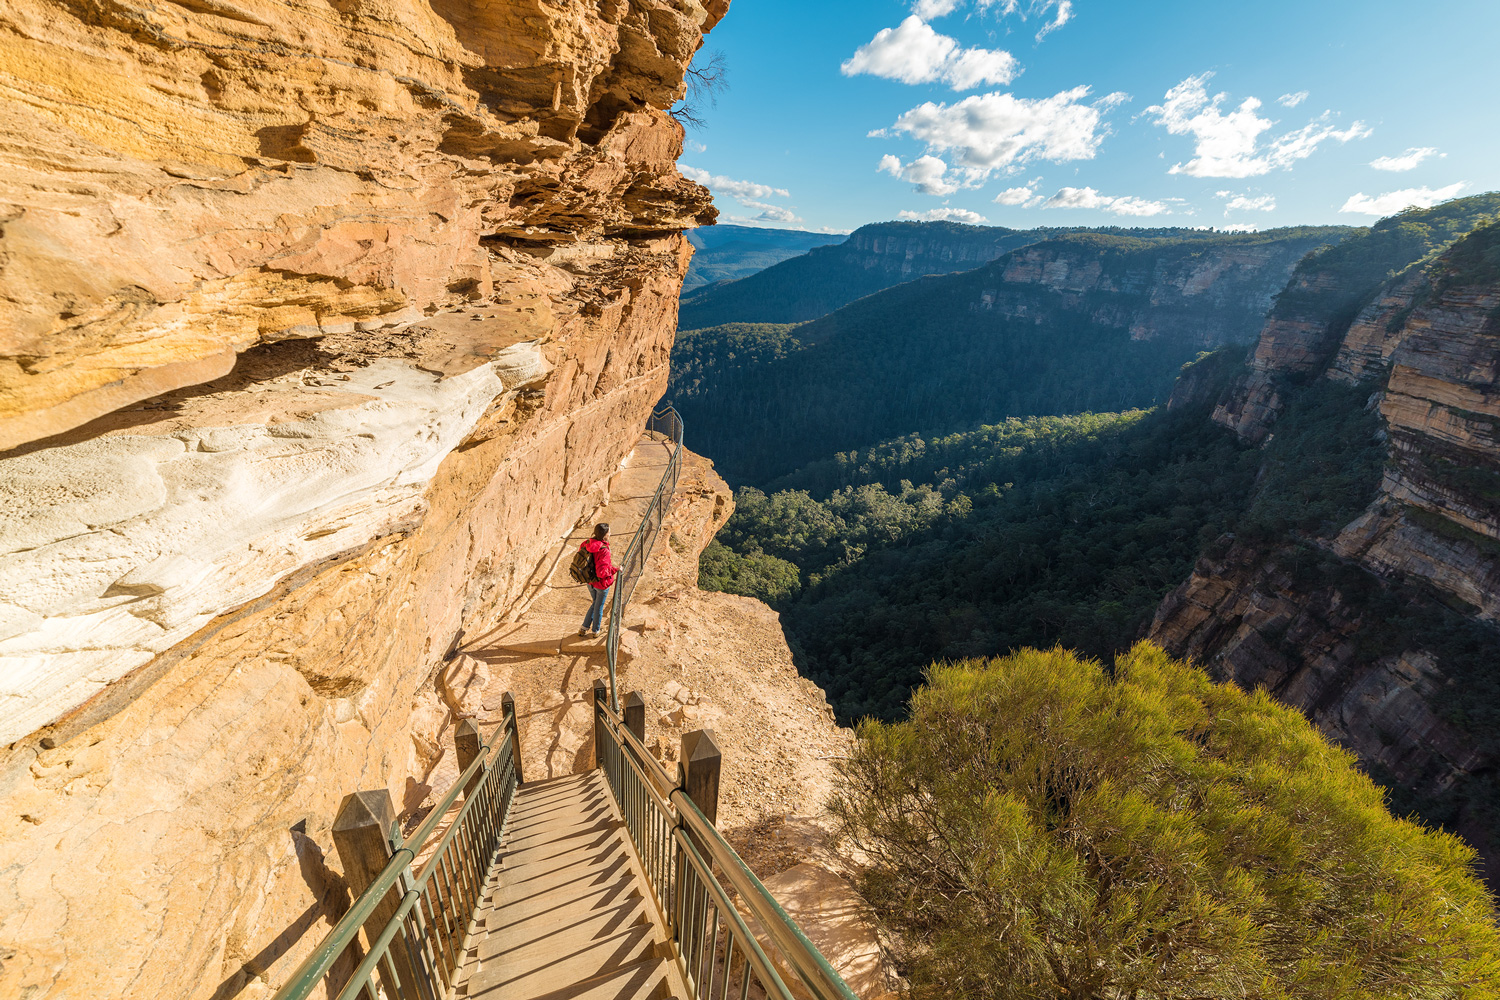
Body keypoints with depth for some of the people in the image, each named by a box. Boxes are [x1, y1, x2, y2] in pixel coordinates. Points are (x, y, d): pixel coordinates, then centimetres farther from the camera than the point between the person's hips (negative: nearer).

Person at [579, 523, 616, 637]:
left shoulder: (587, 544, -10)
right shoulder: (603, 550, -31)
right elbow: (602, 572, -33)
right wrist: (614, 568, -19)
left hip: (590, 582, 7)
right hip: (601, 583, -7)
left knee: (595, 603, 28)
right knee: (599, 607, 17)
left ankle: (584, 628, 35)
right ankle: (595, 631, 36)